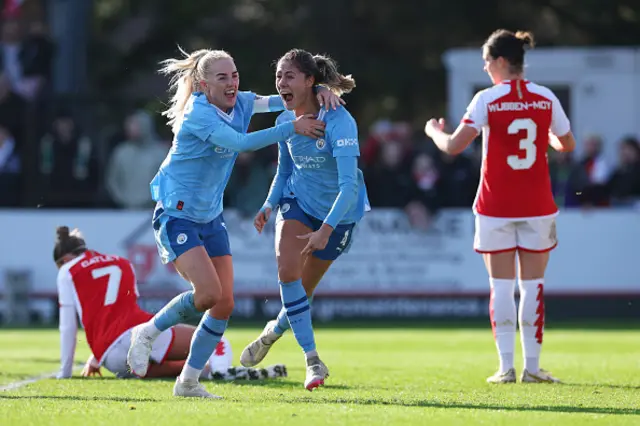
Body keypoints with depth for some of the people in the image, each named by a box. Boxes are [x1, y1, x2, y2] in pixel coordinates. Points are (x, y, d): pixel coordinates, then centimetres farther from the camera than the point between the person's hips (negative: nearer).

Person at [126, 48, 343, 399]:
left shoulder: (240, 104, 1)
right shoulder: (198, 113, -22)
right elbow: (240, 143, -32)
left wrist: (319, 92, -11)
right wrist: (294, 128, -30)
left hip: (210, 218, 8)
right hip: (176, 216, -8)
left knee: (225, 302, 0)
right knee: (209, 293, -22)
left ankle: (188, 382, 12)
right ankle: (147, 333, 3)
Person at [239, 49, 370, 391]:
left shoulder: (338, 121, -28)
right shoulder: (285, 121, -7)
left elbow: (349, 183, -35)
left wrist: (326, 228, -47)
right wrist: (269, 205, -7)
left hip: (338, 212, -4)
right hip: (297, 200, 4)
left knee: (303, 289, 5)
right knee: (287, 270, -20)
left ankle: (275, 329, 39)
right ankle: (312, 361, -14)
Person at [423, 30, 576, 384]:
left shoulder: (487, 100, -9)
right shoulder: (545, 98, 1)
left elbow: (454, 146, -11)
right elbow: (567, 145, 11)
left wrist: (434, 130, 10)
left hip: (496, 207, -2)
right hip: (537, 207, 2)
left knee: (501, 286, 3)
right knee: (532, 284, 7)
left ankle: (506, 367, -1)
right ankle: (532, 366, 5)